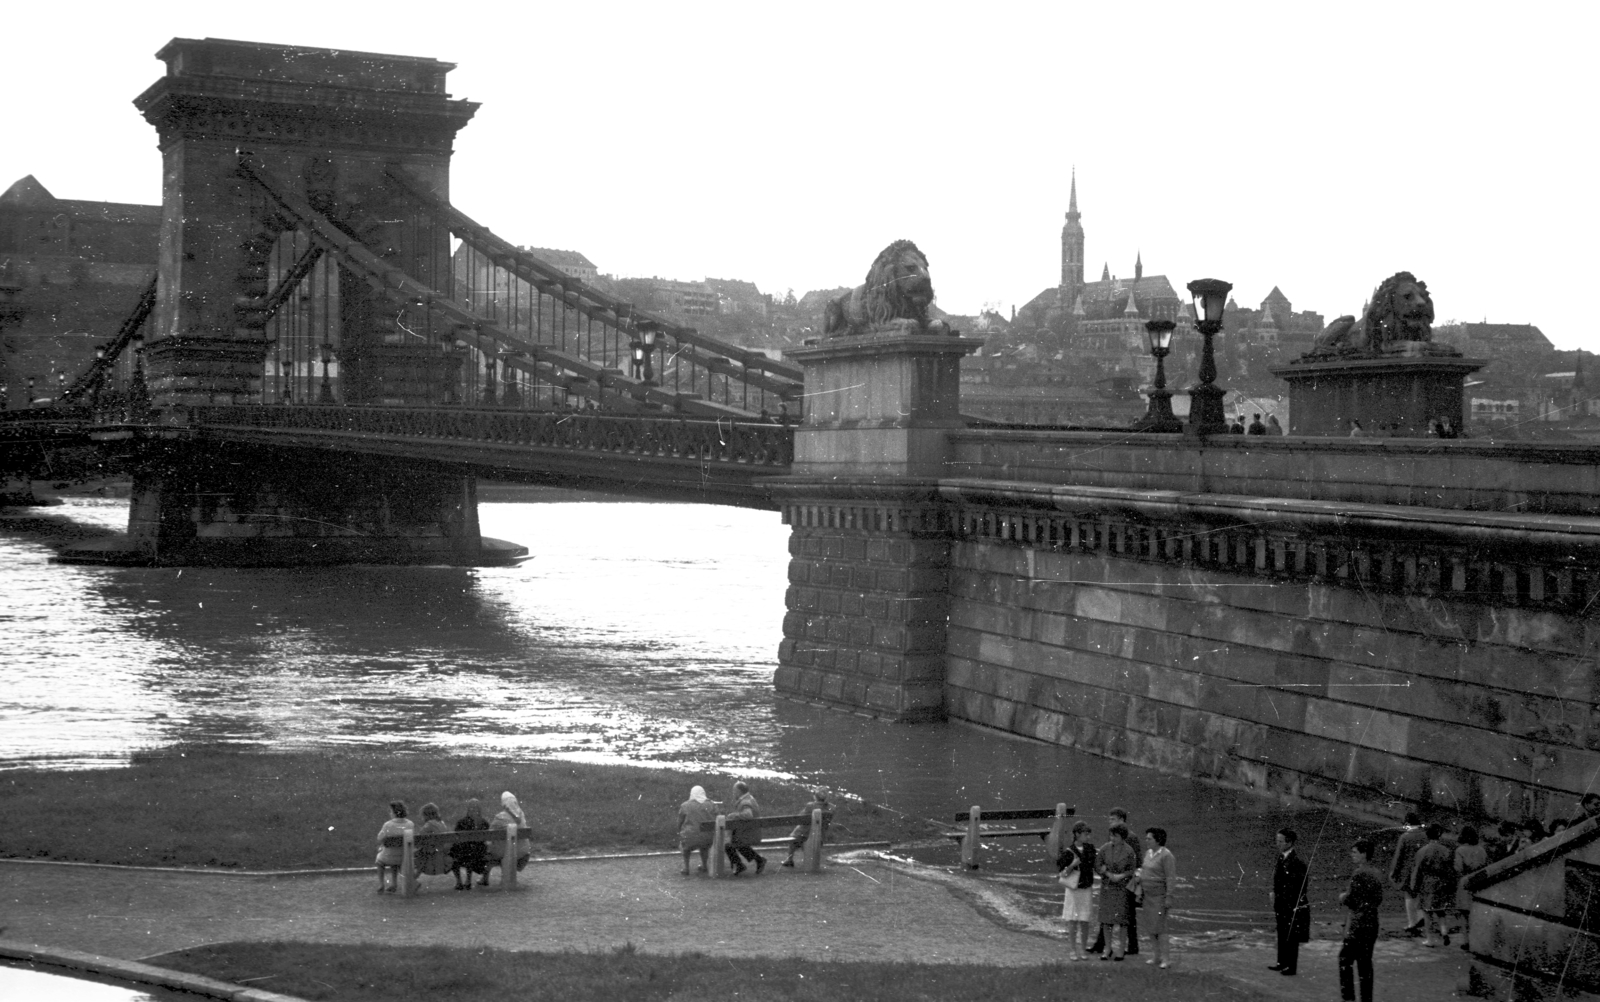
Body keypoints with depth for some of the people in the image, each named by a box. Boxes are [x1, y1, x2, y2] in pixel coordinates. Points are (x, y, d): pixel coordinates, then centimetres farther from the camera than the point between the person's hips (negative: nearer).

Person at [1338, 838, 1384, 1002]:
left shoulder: (1359, 873, -15)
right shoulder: (1375, 872, 9)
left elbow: (1351, 900, -17)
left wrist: (1343, 898, 3)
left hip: (1359, 924, -8)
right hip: (1372, 923, 8)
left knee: (1345, 959, -1)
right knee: (1365, 961, 12)